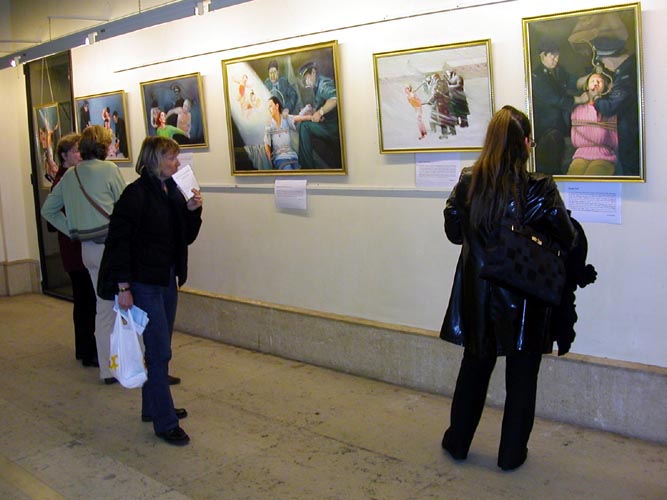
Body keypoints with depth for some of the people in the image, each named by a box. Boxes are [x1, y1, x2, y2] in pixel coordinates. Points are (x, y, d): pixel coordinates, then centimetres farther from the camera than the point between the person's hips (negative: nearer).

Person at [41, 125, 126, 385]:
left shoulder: (70, 175, 10)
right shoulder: (109, 169, -8)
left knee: (104, 309, 14)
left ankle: (107, 369, 20)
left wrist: (73, 231, 13)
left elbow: (48, 210, 16)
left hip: (87, 249, 7)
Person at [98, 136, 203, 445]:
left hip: (167, 280, 8)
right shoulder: (137, 193, -16)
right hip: (144, 283, -8)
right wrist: (123, 287, -19)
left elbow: (187, 237, 12)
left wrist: (193, 210, -5)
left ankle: (153, 407, 33)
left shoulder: (172, 192, 7)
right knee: (159, 351, -4)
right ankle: (165, 423, 7)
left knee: (158, 348, 18)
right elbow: (120, 240, -17)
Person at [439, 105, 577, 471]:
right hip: (525, 296, -3)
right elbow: (568, 241, -10)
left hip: (477, 293, 3)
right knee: (521, 375, 13)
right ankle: (511, 453, 25)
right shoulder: (538, 188, -17)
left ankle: (458, 441, 34)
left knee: (474, 368, 20)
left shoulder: (467, 183, -7)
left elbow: (453, 232, 4)